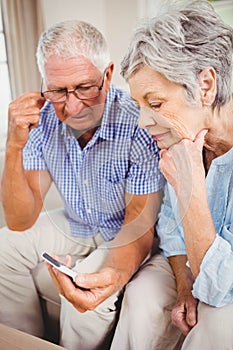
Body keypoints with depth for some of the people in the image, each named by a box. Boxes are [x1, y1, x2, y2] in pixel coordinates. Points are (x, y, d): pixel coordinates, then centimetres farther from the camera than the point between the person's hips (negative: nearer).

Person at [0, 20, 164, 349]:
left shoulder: (139, 123, -28)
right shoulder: (42, 119, -15)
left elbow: (138, 226, -24)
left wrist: (115, 273, -46)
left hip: (124, 234, -4)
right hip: (74, 227, 5)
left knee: (88, 293, -29)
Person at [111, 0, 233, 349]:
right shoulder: (178, 140, -13)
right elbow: (169, 221, 2)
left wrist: (189, 186, -37)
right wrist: (184, 286, -10)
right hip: (190, 261, 4)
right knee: (142, 297, -21)